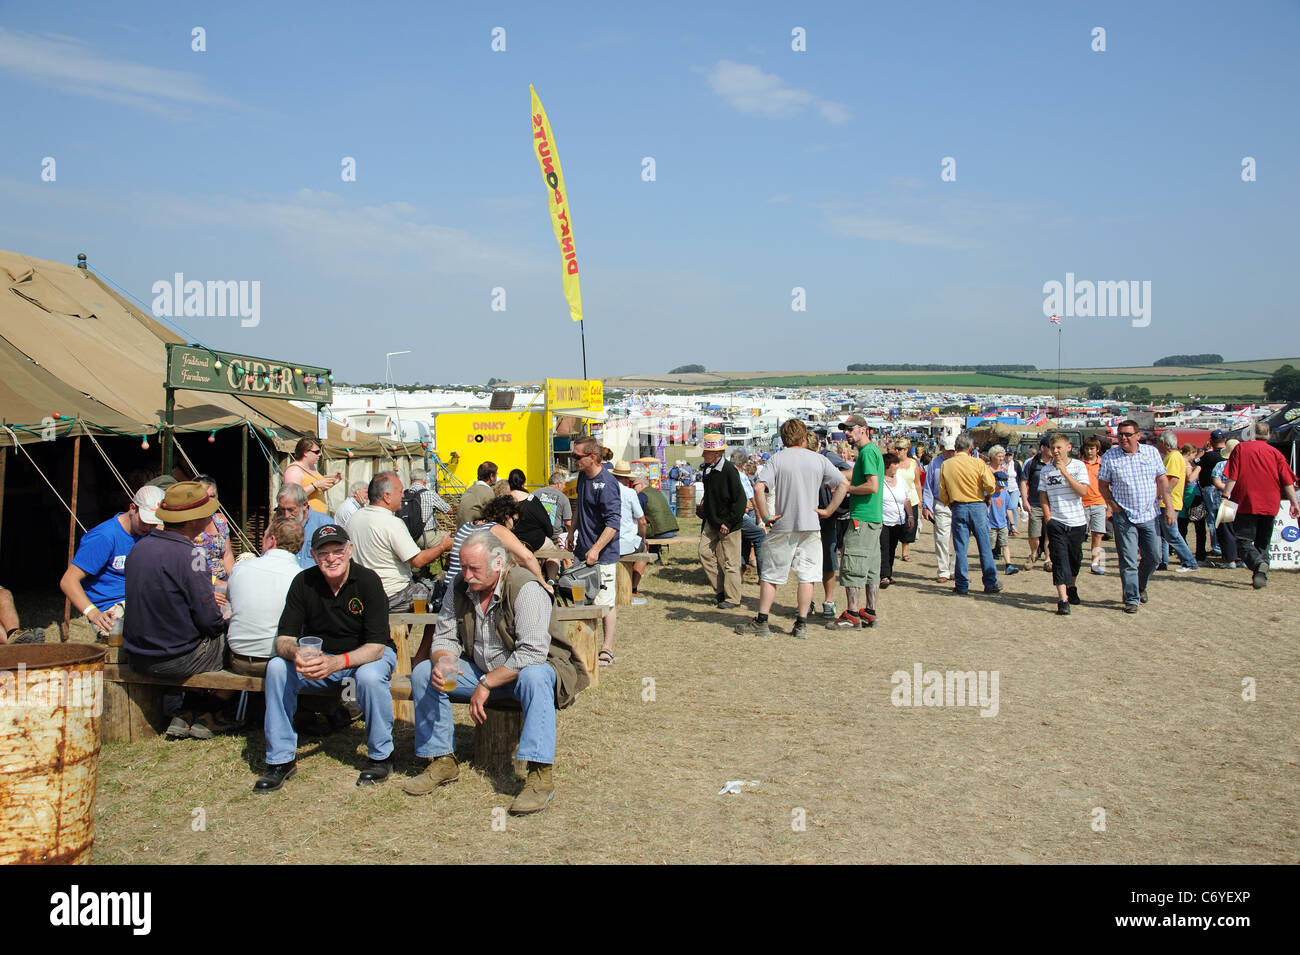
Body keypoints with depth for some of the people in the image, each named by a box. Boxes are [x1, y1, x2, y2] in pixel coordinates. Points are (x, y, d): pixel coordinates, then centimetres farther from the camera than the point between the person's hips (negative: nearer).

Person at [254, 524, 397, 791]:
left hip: (367, 655, -3)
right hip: (318, 654, 3)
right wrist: (296, 653, -39)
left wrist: (337, 662, -43)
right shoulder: (304, 583, -11)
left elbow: (376, 646, -26)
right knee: (277, 667, -22)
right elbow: (283, 638, -13)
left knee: (370, 676, -36)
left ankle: (381, 756, -12)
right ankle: (281, 758, -10)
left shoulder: (368, 581, -21)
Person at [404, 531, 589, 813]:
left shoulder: (525, 589, -23)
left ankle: (540, 776, -37)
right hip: (480, 670, 6)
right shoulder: (459, 588, -4)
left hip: (526, 668, -6)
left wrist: (487, 684, -28)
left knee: (533, 677, -40)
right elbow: (445, 637, 4)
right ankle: (442, 761, -2)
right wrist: (442, 662, -21)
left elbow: (532, 653, -29)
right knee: (423, 673, -11)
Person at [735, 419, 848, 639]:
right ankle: (801, 625, 8)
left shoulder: (777, 459, -4)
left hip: (783, 526, -1)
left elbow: (758, 488, -17)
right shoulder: (818, 460, 3)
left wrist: (765, 517, -8)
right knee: (806, 576, 7)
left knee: (770, 576, 7)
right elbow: (844, 484, 1)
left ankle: (761, 622, 11)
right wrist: (828, 511, 3)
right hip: (810, 526, 2)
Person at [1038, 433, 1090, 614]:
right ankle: (1063, 599, -14)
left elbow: (1083, 491, -13)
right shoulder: (1045, 471, 3)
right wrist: (1047, 515, -5)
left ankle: (1072, 587, 39)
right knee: (1059, 559, -10)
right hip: (1055, 522, 0)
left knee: (1075, 557, 14)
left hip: (1077, 520, 0)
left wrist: (1064, 472, -18)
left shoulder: (1078, 466, -2)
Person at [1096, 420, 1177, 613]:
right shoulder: (1109, 457, -2)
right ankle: (1132, 599, 5)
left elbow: (1162, 480, 6)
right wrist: (1113, 504, -8)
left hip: (1149, 515, 3)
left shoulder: (1152, 452, 4)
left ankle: (1141, 586, 34)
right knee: (1128, 561, -3)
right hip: (1124, 517, -3)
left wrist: (1169, 507, 0)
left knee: (1154, 556, 9)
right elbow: (1102, 485, 4)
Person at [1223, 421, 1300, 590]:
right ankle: (1262, 576, 11)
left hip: (1246, 503, -3)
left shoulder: (1240, 448, -1)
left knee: (1243, 541, -1)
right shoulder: (1275, 453, 4)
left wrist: (1225, 497, -6)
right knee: (1263, 543, 16)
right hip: (1270, 506, 3)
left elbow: (1232, 477, -8)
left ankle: (1258, 564, -27)